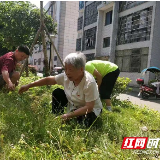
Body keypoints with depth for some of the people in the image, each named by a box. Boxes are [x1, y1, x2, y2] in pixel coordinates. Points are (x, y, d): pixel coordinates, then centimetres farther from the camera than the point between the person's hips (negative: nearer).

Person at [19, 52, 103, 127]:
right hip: (73, 105, 6)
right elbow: (49, 80, -9)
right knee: (57, 93, -8)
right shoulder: (66, 76, -18)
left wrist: (69, 115, -33)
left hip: (92, 110, -5)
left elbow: (89, 107, -33)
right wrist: (29, 86, -13)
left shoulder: (89, 83, -35)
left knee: (85, 121, -36)